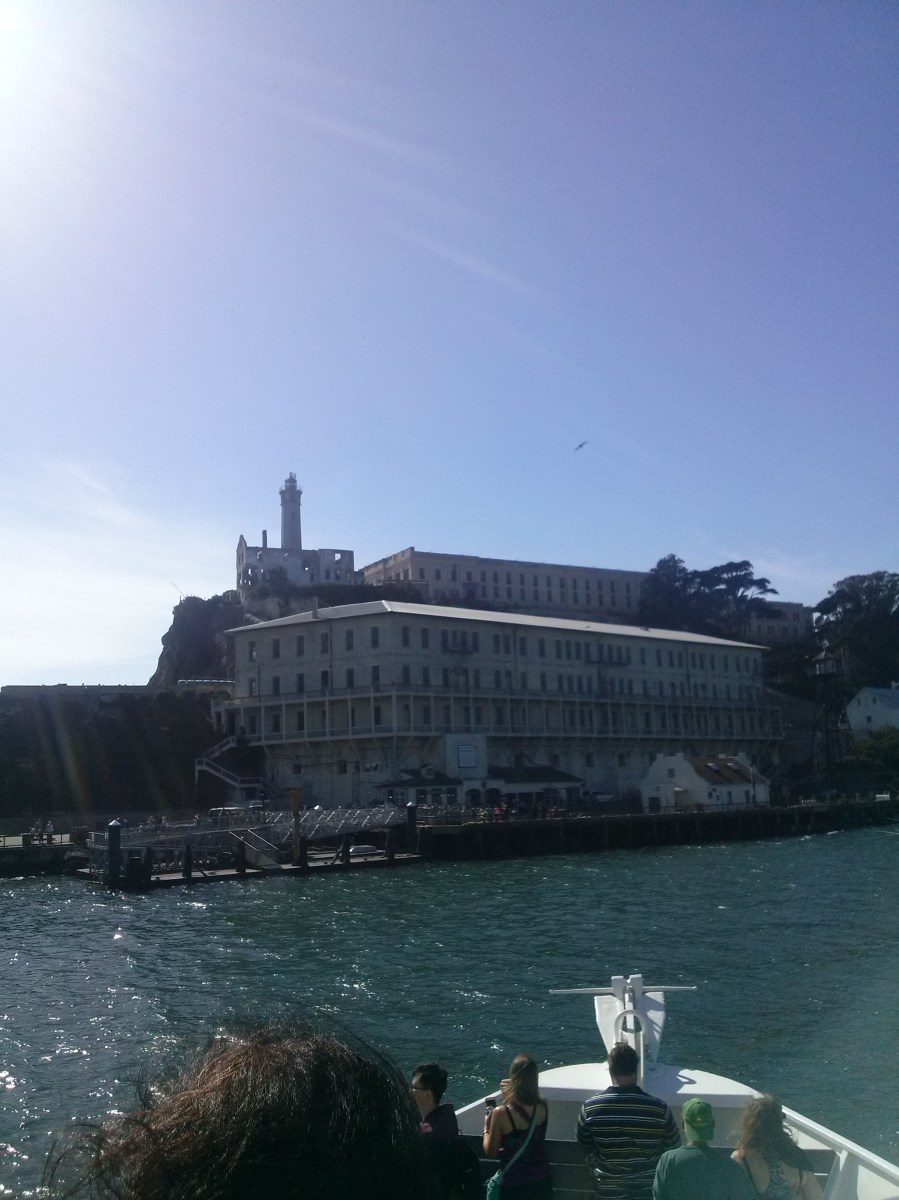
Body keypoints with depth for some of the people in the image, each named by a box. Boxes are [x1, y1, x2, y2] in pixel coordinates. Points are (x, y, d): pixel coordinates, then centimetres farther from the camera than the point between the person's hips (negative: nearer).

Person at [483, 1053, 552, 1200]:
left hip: (514, 1185, -4)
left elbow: (490, 1152, -12)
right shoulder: (542, 1106, -12)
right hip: (542, 1180, 4)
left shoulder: (501, 1113, -25)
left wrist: (487, 1127, 2)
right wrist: (509, 1095, 6)